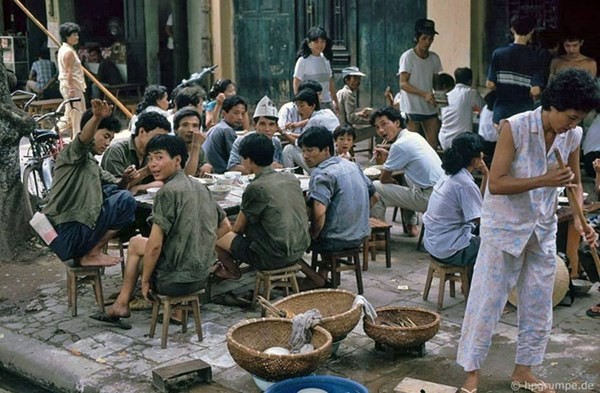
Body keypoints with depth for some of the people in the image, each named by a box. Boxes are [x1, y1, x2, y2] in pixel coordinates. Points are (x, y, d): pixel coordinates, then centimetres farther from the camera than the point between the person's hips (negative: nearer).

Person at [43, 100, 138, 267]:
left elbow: (115, 185, 22)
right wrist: (97, 117, -50)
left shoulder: (91, 163, 24)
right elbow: (84, 138, -29)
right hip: (66, 235, -9)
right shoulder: (75, 152, -5)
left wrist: (125, 179, -2)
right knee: (125, 200, -13)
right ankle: (91, 254, -6)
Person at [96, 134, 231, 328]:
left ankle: (122, 304, 25)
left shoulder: (168, 191, -15)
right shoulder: (200, 187, 8)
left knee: (136, 243, 20)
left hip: (177, 280, -7)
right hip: (201, 276, 7)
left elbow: (155, 244, -18)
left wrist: (145, 280, -5)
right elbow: (225, 227, 15)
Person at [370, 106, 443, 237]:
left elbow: (384, 179, -6)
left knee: (375, 188, -4)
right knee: (404, 176, 36)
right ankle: (411, 226, 31)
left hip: (427, 198, -9)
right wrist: (388, 156, 14)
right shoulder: (415, 136, 11)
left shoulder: (400, 145, -15)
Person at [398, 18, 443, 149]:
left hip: (430, 107, 5)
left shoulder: (434, 58, 7)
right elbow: (403, 84, -14)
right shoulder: (408, 57, -9)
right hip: (412, 108, -5)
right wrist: (424, 94, -25)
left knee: (433, 143, 3)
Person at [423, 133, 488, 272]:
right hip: (449, 250, -9)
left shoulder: (449, 174, 6)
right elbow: (482, 220, -19)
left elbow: (476, 203, 13)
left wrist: (485, 176, 5)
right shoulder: (465, 183, -21)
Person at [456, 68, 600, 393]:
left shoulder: (573, 135, -4)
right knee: (487, 302, 0)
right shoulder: (515, 128, -20)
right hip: (504, 228, -6)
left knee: (539, 306, 13)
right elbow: (495, 184, -22)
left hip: (543, 230, 6)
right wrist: (544, 180, -30)